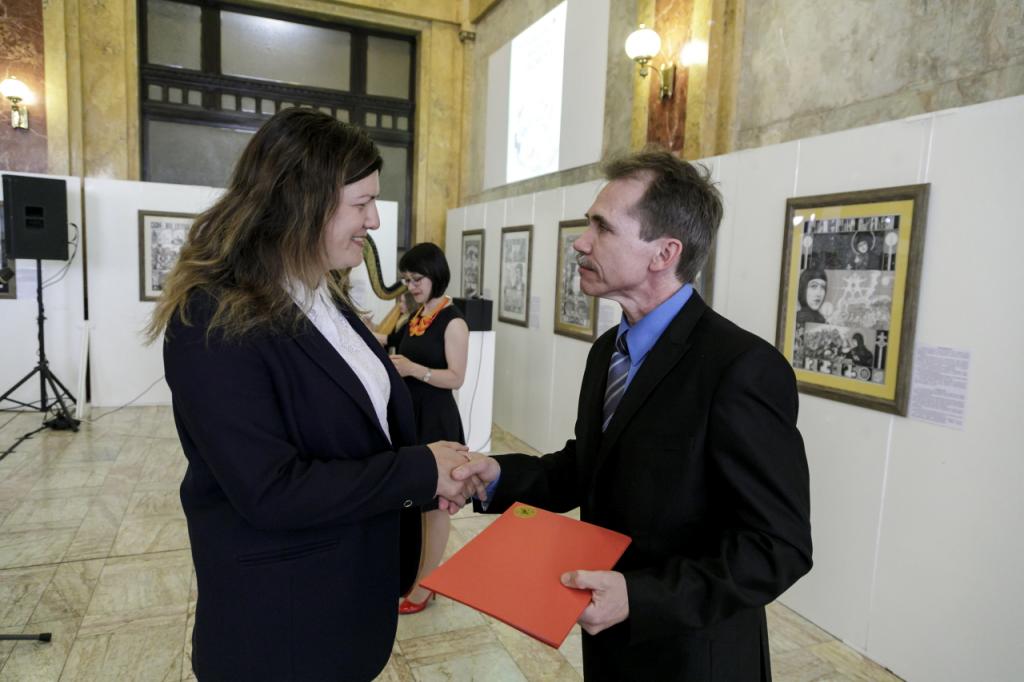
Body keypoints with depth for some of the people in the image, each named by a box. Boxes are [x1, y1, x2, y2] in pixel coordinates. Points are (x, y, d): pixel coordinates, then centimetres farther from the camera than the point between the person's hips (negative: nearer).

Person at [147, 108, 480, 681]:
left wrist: (429, 473, -9)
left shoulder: (325, 298, 3)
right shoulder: (213, 324, -24)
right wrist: (421, 470, -23)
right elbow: (270, 492, -28)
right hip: (283, 614, -7)